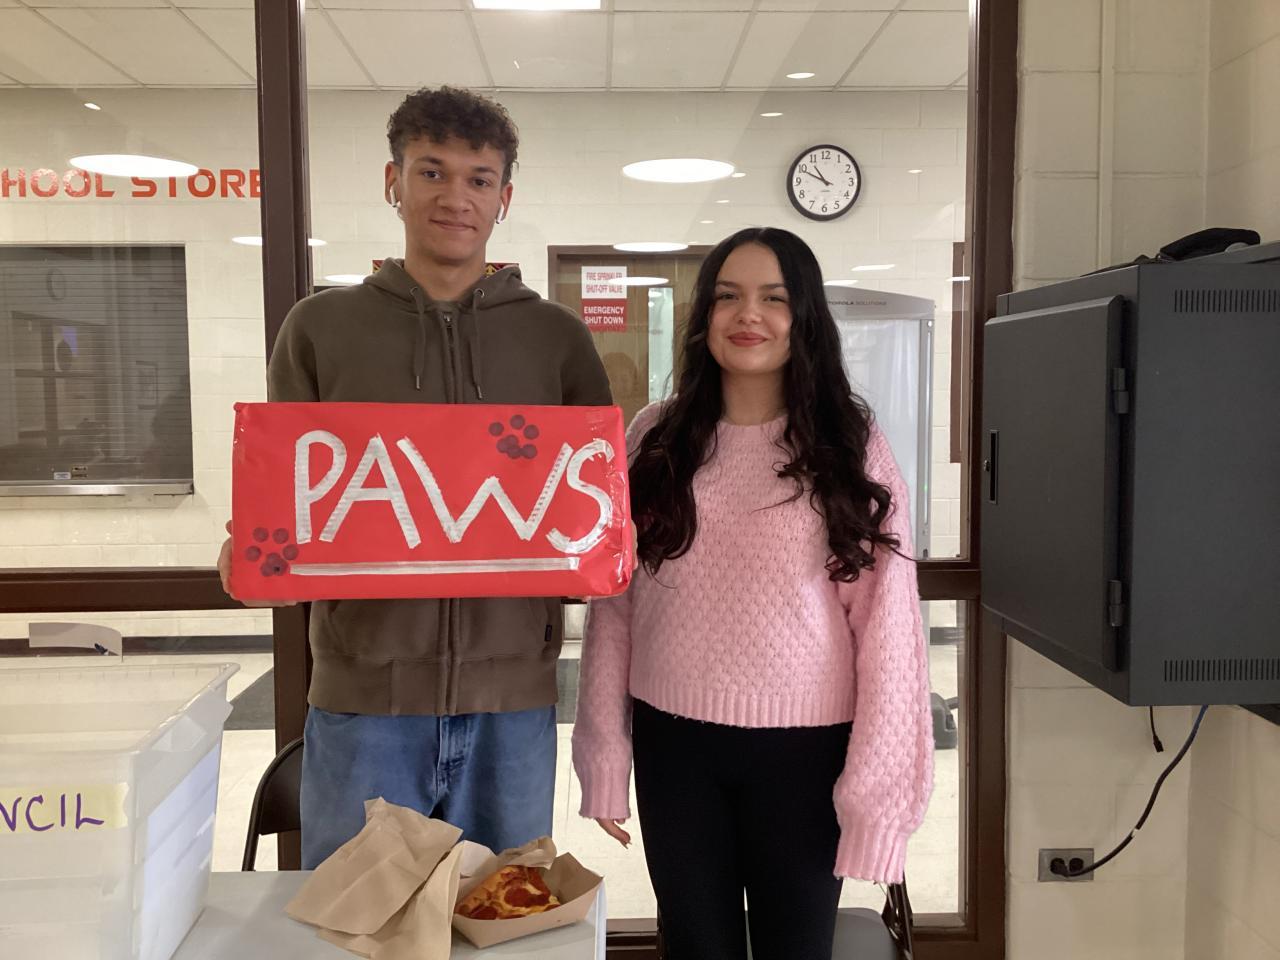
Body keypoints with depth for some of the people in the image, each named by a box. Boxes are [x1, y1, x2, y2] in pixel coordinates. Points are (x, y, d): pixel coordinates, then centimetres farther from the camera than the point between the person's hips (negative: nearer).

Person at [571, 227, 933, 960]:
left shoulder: (851, 447, -5)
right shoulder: (656, 438, 0)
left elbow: (886, 620, -6)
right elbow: (614, 603, 2)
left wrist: (876, 786, -8)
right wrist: (606, 757, 2)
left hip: (803, 748, -1)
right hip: (674, 744, 2)